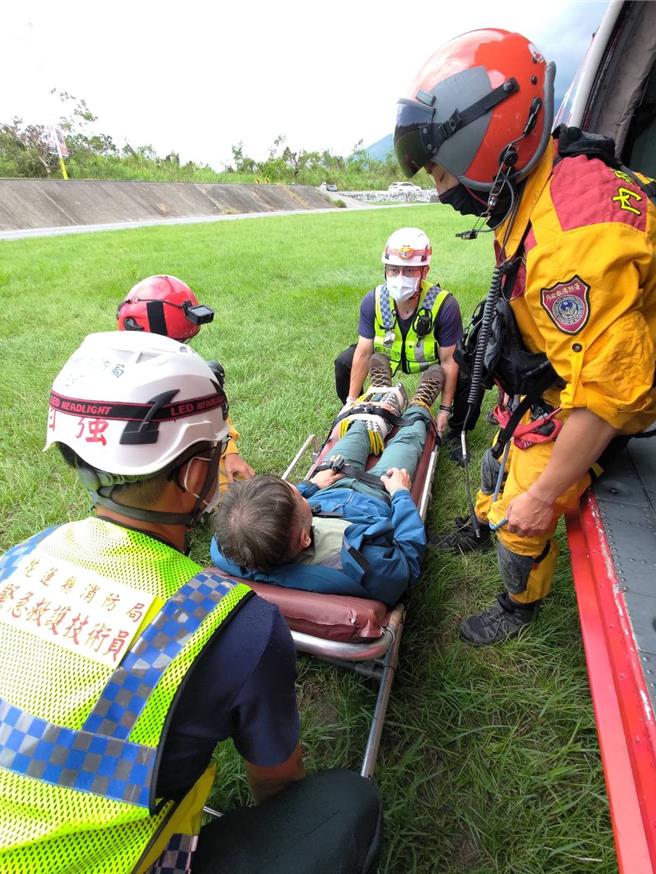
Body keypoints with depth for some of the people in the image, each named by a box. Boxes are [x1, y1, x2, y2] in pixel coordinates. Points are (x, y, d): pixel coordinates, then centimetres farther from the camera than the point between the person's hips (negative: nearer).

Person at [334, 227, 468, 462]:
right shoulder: (373, 301, -24)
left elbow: (448, 361, -26)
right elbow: (363, 354, -20)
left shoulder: (444, 305, -32)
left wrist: (445, 408, -23)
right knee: (344, 363, -11)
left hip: (432, 358, -2)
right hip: (389, 354, 3)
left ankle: (455, 433, 0)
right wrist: (351, 401, -20)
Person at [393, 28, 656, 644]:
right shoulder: (532, 192, -6)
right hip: (547, 381, 9)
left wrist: (544, 494, -26)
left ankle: (521, 606, 33)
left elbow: (603, 393, -35)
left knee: (524, 520, 3)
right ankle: (483, 525, 56)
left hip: (589, 403, -8)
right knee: (500, 462, 26)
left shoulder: (576, 235, -37)